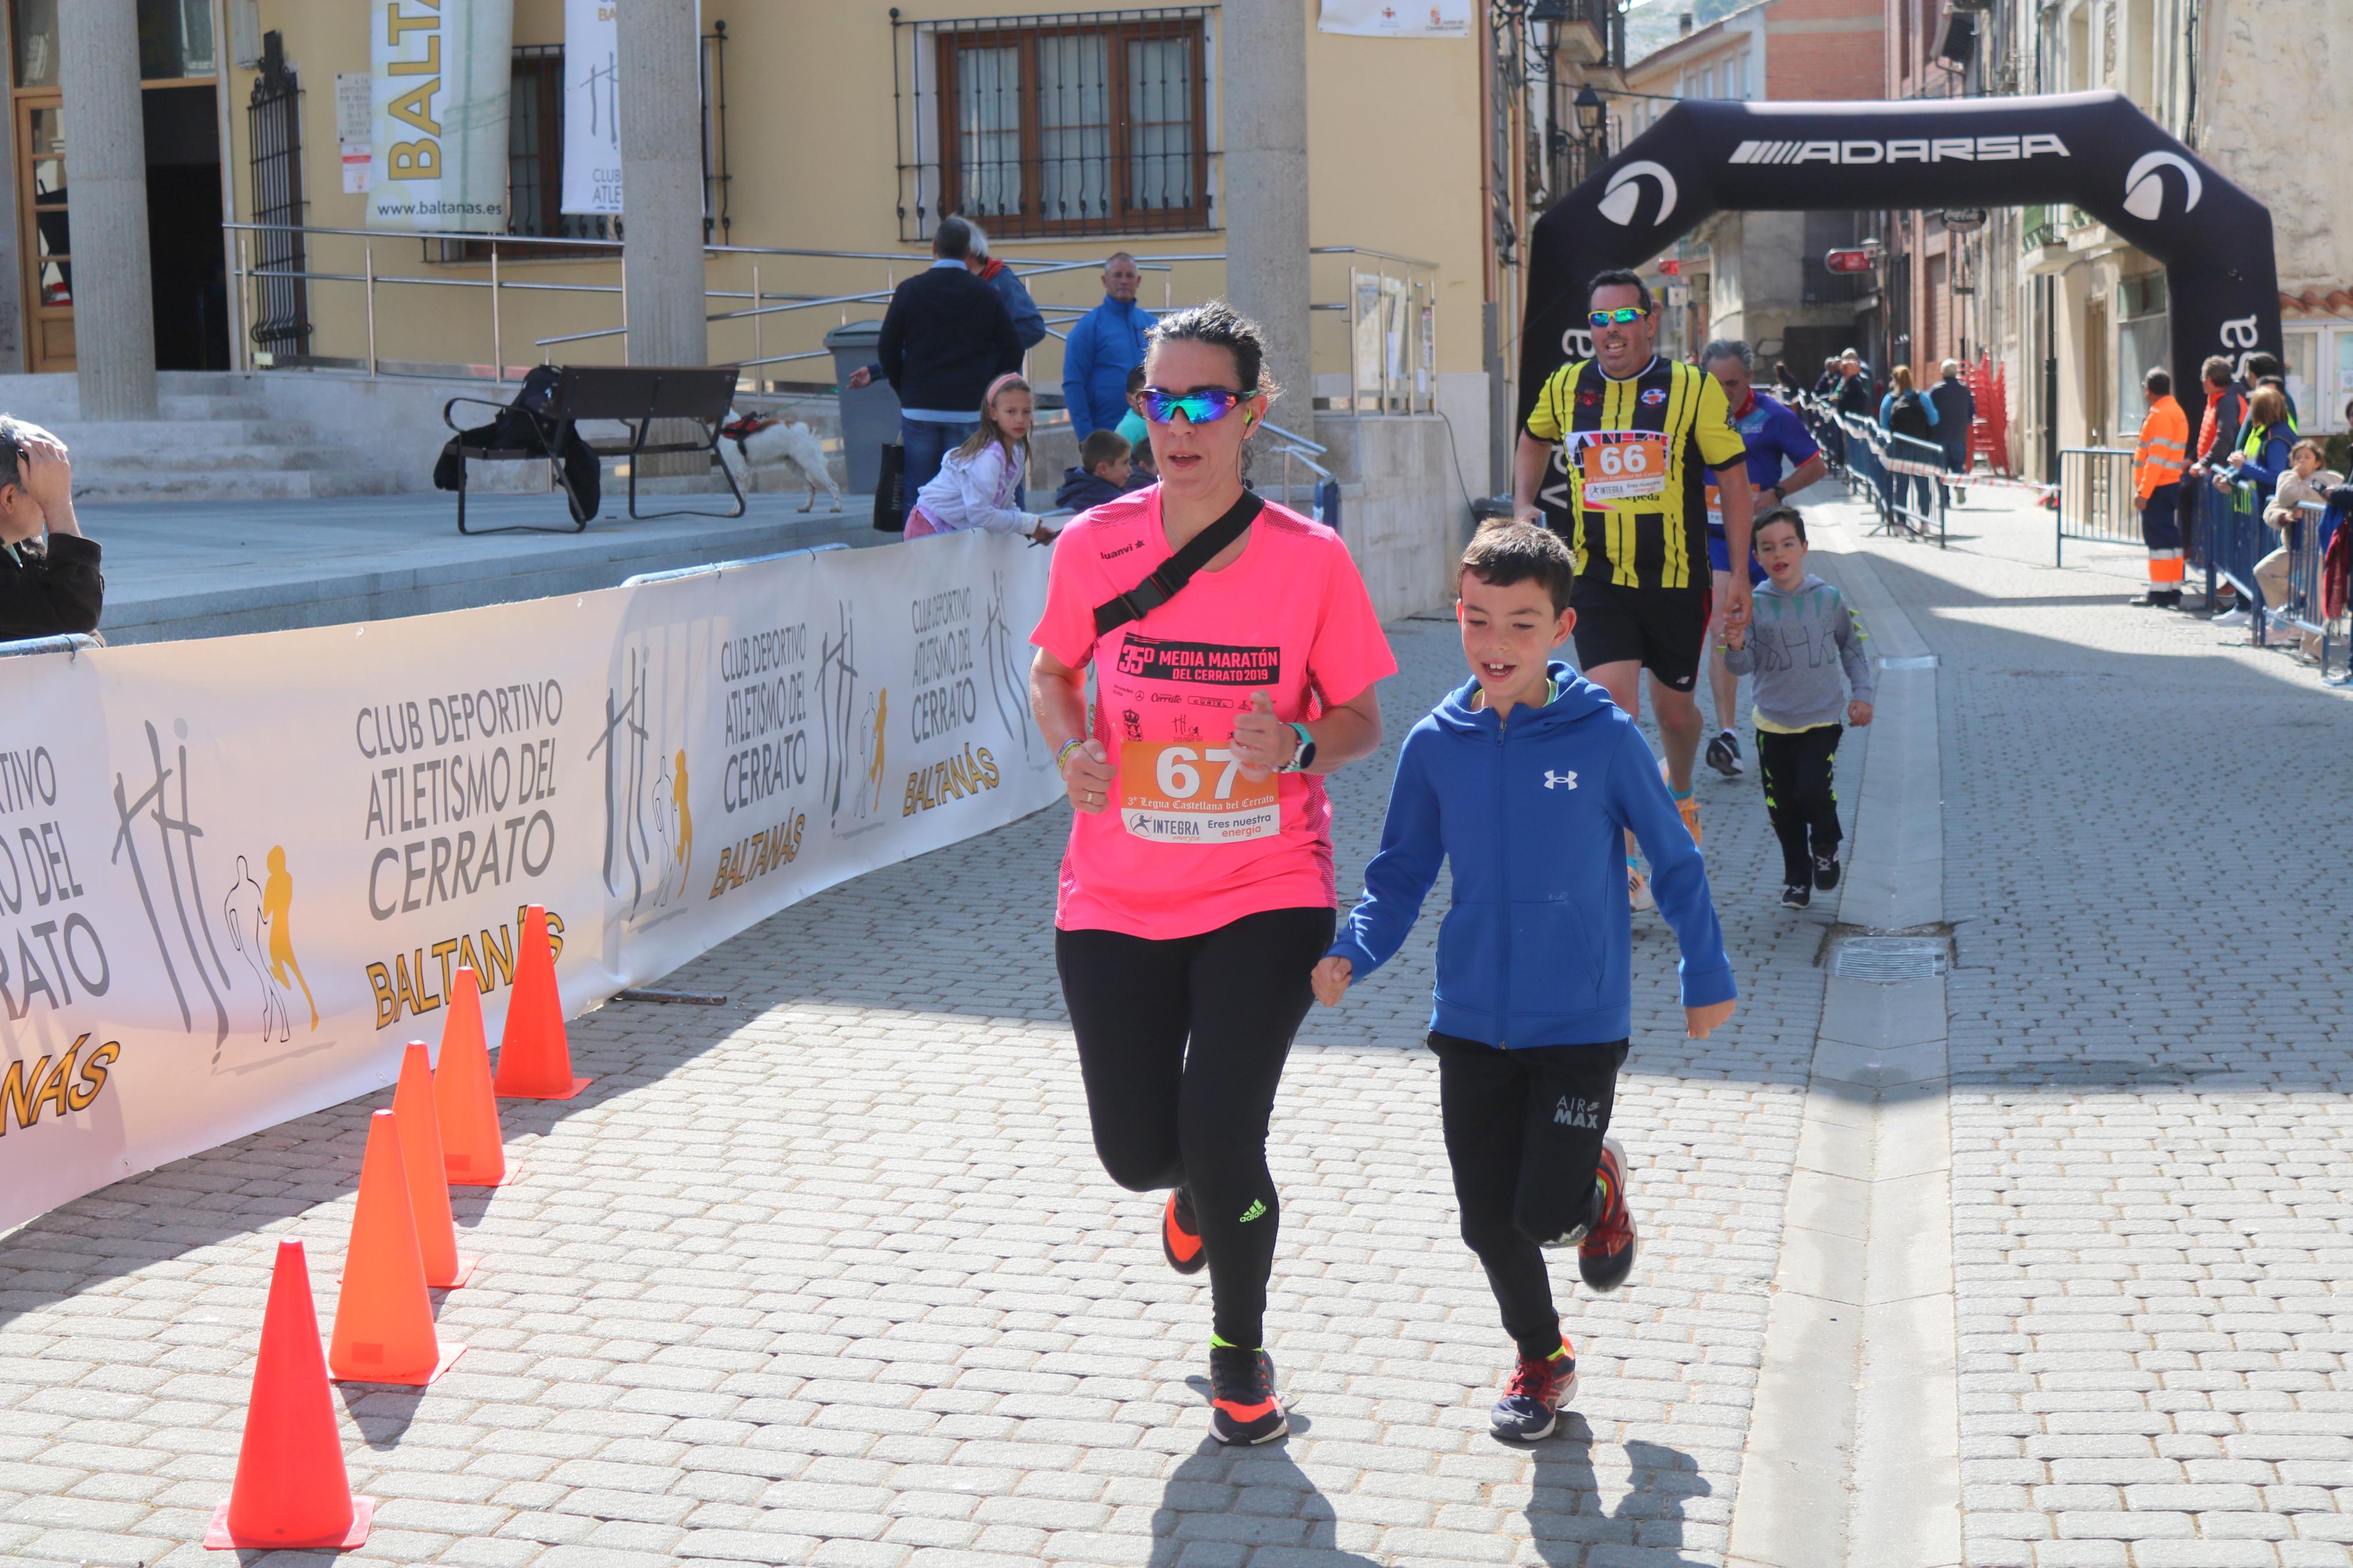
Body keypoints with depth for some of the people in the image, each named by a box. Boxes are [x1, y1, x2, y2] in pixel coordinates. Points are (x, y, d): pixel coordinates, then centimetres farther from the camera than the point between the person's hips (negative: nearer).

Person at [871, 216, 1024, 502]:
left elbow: (887, 350, 1)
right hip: (968, 413, 0)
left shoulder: (909, 291, 0)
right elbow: (1012, 352, 1)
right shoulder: (987, 295, 0)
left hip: (919, 411, 0)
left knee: (917, 493, 5)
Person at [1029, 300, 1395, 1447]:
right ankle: (1201, 1190, 46)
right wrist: (1073, 748, -7)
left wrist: (1301, 747, -20)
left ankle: (1240, 1351, 20)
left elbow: (1361, 719, 2)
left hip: (1265, 890, -2)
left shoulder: (1311, 559, -8)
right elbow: (1052, 672, 13)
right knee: (1135, 1152, 4)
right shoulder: (1093, 546, -4)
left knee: (1221, 1136, -10)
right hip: (1117, 896, 2)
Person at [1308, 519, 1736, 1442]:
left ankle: (1597, 1187, 29)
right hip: (1471, 1021, 3)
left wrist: (1706, 977, 7)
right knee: (1487, 1220, 7)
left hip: (1582, 1023, -3)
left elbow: (1674, 861, 2)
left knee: (1544, 1213, -8)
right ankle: (1541, 1359, 34)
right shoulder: (1435, 746, -3)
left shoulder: (1604, 736, -10)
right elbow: (1401, 876, 5)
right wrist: (1353, 956, -12)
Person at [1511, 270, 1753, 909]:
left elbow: (1733, 479, -1)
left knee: (1675, 707, 15)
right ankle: (1622, 869, -13)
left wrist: (1739, 574, -4)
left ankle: (1679, 791, 51)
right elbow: (1534, 442, 24)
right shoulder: (1565, 387, 2)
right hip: (1595, 578, 0)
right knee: (1614, 706, -14)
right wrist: (1523, 505, 8)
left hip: (1676, 580, 0)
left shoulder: (1693, 388, -6)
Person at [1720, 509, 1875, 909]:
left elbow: (1854, 647, 10)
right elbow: (1746, 665, -4)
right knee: (1783, 809, 5)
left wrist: (1863, 693, 5)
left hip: (1822, 719, -1)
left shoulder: (1828, 599, -3)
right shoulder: (1754, 605, -5)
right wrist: (1737, 647, -25)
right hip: (1773, 723, 1)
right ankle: (1796, 879, 25)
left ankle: (1825, 847, 14)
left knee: (1815, 793, -17)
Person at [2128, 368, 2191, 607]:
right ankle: (2172, 589, 16)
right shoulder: (2176, 411, 16)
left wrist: (2144, 491, -21)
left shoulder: (2159, 415, -15)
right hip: (2172, 483, 10)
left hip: (2158, 487, -10)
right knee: (2170, 536, 12)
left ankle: (2161, 591, -6)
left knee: (2159, 538, -7)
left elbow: (2157, 457, -21)